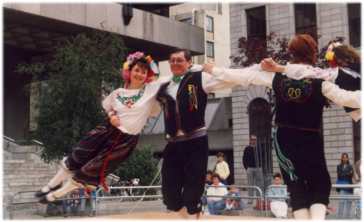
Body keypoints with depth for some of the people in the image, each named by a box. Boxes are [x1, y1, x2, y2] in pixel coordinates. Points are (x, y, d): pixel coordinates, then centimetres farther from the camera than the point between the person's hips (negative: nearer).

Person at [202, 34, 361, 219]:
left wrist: (214, 70, 13)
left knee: (296, 184, 11)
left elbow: (243, 75, 3)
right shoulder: (320, 80, -11)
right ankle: (317, 218, -9)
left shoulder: (278, 76, -2)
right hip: (311, 141, -2)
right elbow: (345, 97, -15)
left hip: (284, 140, 3)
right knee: (321, 183, 12)